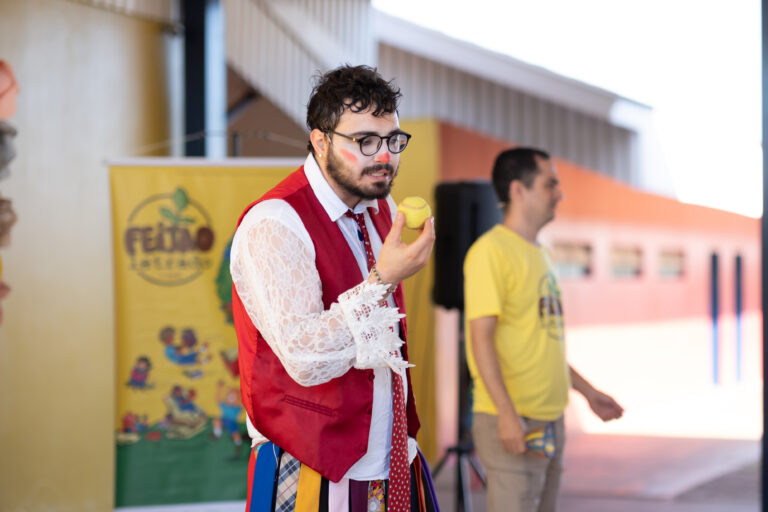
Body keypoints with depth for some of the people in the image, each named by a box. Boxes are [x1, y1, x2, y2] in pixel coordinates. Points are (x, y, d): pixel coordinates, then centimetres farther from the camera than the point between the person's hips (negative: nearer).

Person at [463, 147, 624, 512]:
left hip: (550, 418, 9)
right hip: (512, 421, -9)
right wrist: (506, 412, -24)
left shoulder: (538, 254, 16)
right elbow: (481, 337, -18)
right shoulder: (491, 251, -12)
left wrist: (586, 390, 23)